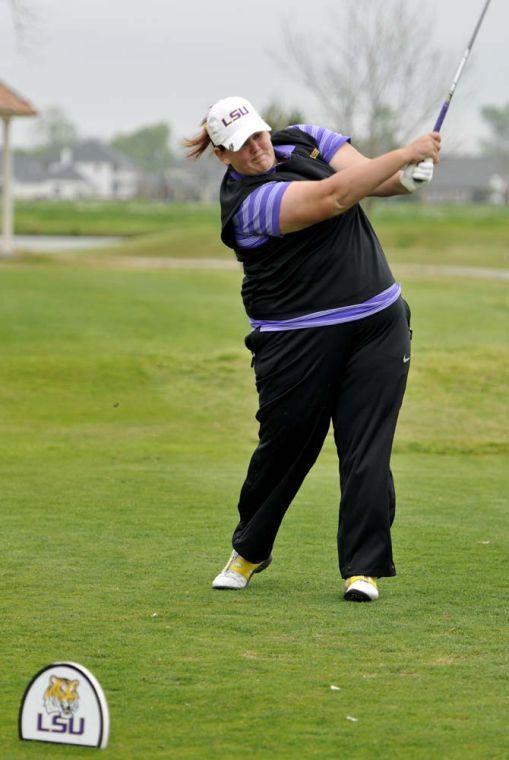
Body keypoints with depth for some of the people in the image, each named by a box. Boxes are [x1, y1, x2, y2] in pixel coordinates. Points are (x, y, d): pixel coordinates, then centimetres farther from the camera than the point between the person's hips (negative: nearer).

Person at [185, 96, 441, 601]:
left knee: (367, 450, -3)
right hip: (297, 341, -5)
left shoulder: (304, 140, 7)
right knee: (285, 445, 6)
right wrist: (405, 153, -27)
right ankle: (249, 551, 29)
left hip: (377, 322, 5)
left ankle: (364, 567, 0)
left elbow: (368, 177, 1)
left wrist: (408, 178, -22)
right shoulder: (248, 202, -18)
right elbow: (334, 196, -28)